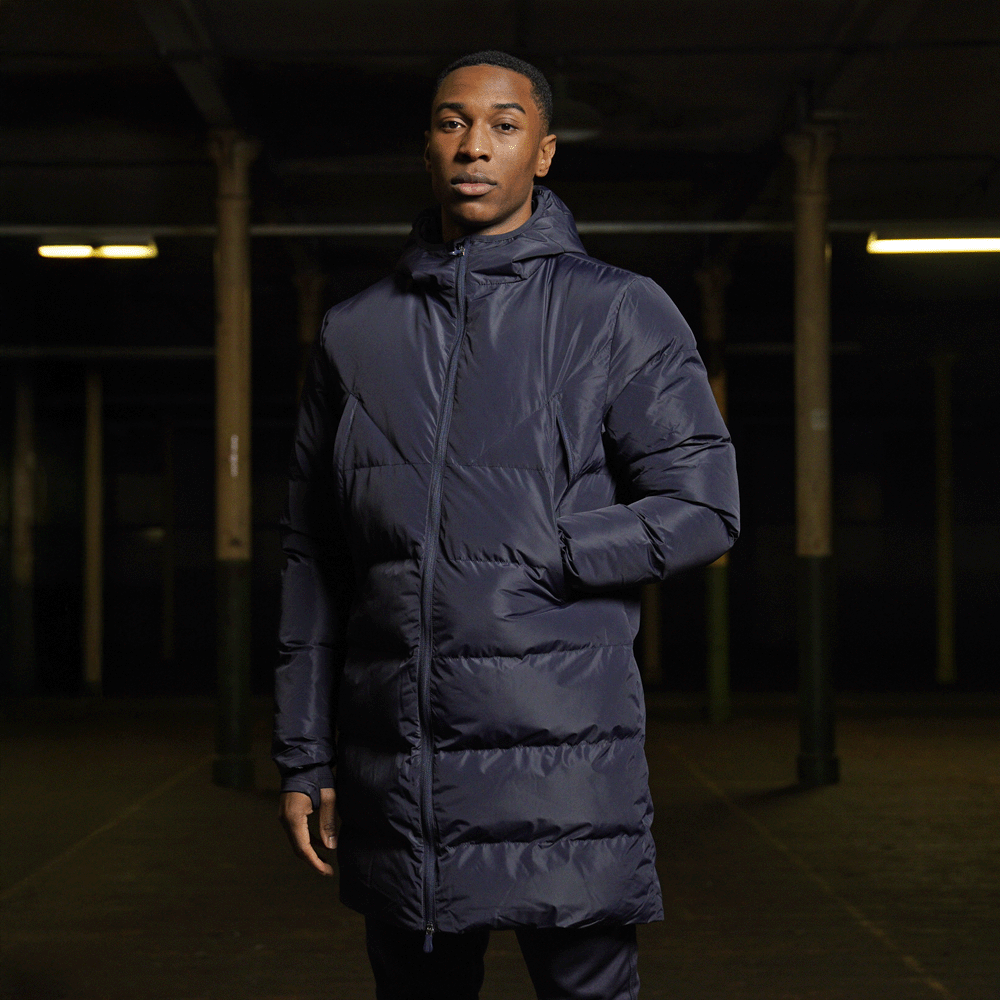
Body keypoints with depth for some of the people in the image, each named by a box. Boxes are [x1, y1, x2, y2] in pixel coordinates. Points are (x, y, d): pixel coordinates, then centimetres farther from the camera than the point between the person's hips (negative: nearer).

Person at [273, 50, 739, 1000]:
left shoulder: (621, 314, 3)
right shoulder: (356, 333, 12)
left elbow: (700, 509, -2)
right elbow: (313, 558, 13)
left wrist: (524, 560, -11)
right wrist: (302, 756, 9)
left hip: (559, 746, -3)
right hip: (394, 765, 3)